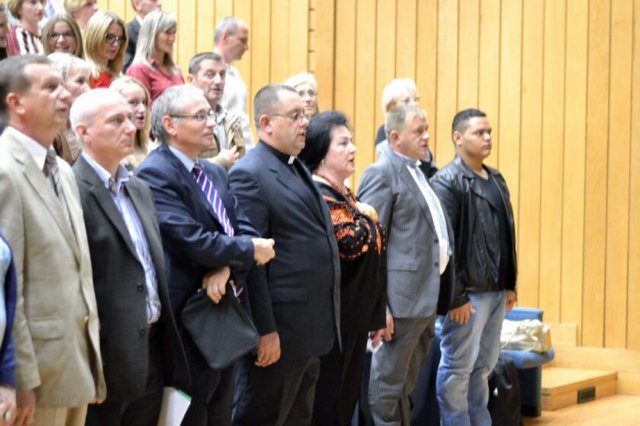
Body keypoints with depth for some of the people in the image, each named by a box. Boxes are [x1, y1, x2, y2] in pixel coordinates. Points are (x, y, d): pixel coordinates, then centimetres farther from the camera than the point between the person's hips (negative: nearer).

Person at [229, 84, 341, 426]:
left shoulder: (298, 168, 15)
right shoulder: (250, 174, -14)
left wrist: (321, 325, 18)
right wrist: (264, 330, -20)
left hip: (311, 329, 9)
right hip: (278, 332, -9)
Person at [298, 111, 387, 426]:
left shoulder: (345, 196, 16)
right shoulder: (320, 196, -14)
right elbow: (351, 242, -27)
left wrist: (376, 316, 20)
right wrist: (368, 217, -6)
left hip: (354, 319, 9)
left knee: (347, 399, 13)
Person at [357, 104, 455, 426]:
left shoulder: (417, 172, 18)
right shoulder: (382, 174, -10)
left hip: (427, 297, 9)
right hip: (403, 298, -9)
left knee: (405, 384, 16)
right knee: (389, 383, 0)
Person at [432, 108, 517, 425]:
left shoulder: (496, 179, 14)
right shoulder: (447, 182, -11)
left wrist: (510, 285, 13)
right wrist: (456, 297, -17)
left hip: (497, 292, 8)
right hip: (469, 293, -7)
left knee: (483, 366, 14)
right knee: (457, 369, 1)